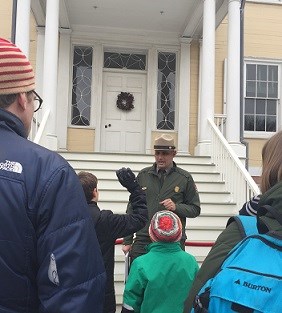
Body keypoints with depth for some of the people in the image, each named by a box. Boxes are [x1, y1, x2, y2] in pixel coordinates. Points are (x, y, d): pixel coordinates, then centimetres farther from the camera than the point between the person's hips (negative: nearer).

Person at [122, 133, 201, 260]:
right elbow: (132, 208, 12)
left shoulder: (185, 178, 4)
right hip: (143, 241, 2)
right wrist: (127, 241, 9)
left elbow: (195, 209, 8)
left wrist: (176, 207, -12)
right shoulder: (143, 175, 9)